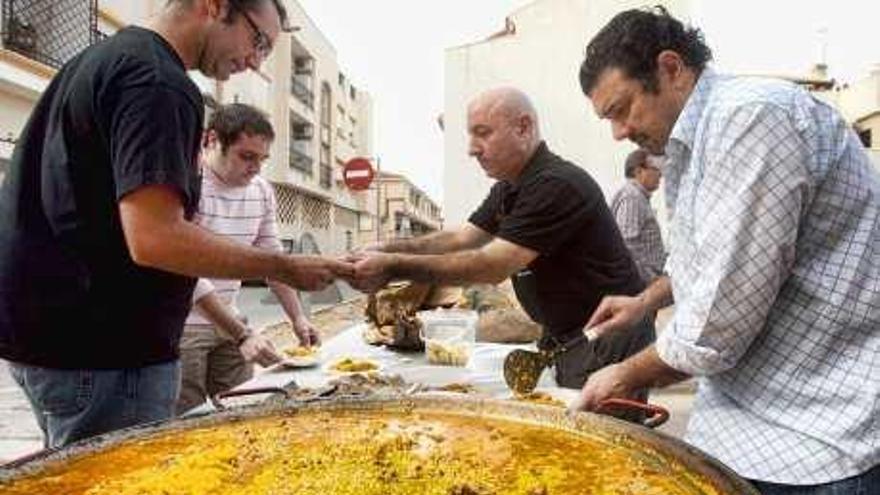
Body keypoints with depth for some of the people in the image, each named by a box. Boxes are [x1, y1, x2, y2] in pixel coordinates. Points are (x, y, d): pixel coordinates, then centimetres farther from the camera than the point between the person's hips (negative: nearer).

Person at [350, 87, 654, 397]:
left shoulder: (557, 185, -23)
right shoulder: (508, 190, 9)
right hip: (566, 337, 9)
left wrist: (394, 267, -28)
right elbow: (461, 239, 5)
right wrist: (388, 250, -10)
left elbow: (493, 266, -27)